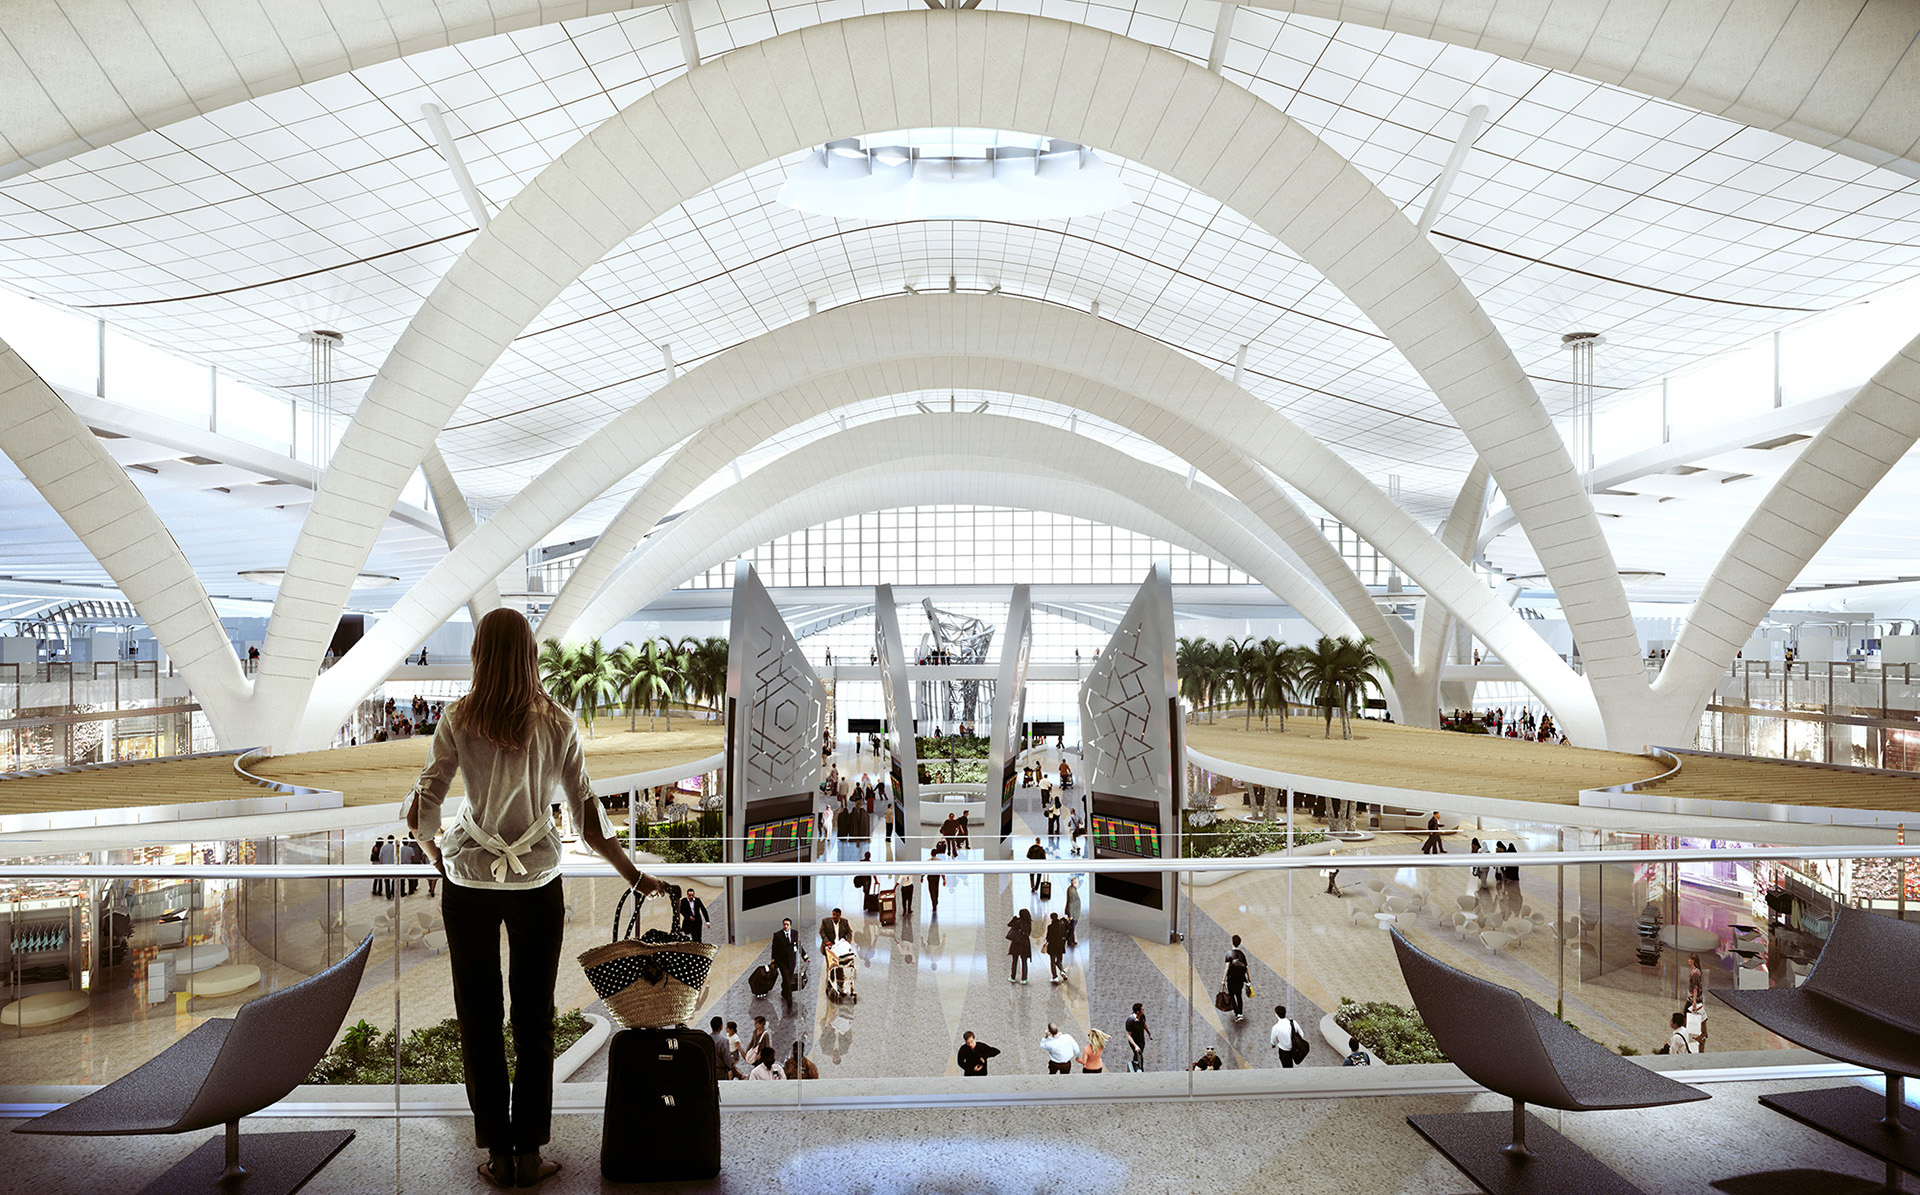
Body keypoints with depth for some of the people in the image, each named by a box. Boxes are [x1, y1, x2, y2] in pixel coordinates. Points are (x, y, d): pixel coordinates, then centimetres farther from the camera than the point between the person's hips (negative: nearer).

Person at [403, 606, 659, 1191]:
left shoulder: (459, 720, -6)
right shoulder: (558, 723, -4)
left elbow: (420, 811, -7)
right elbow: (589, 818, -3)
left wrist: (435, 852, 14)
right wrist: (635, 876, 7)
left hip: (469, 882, 0)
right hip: (537, 883, 0)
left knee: (479, 1018, 12)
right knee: (534, 1020, 12)